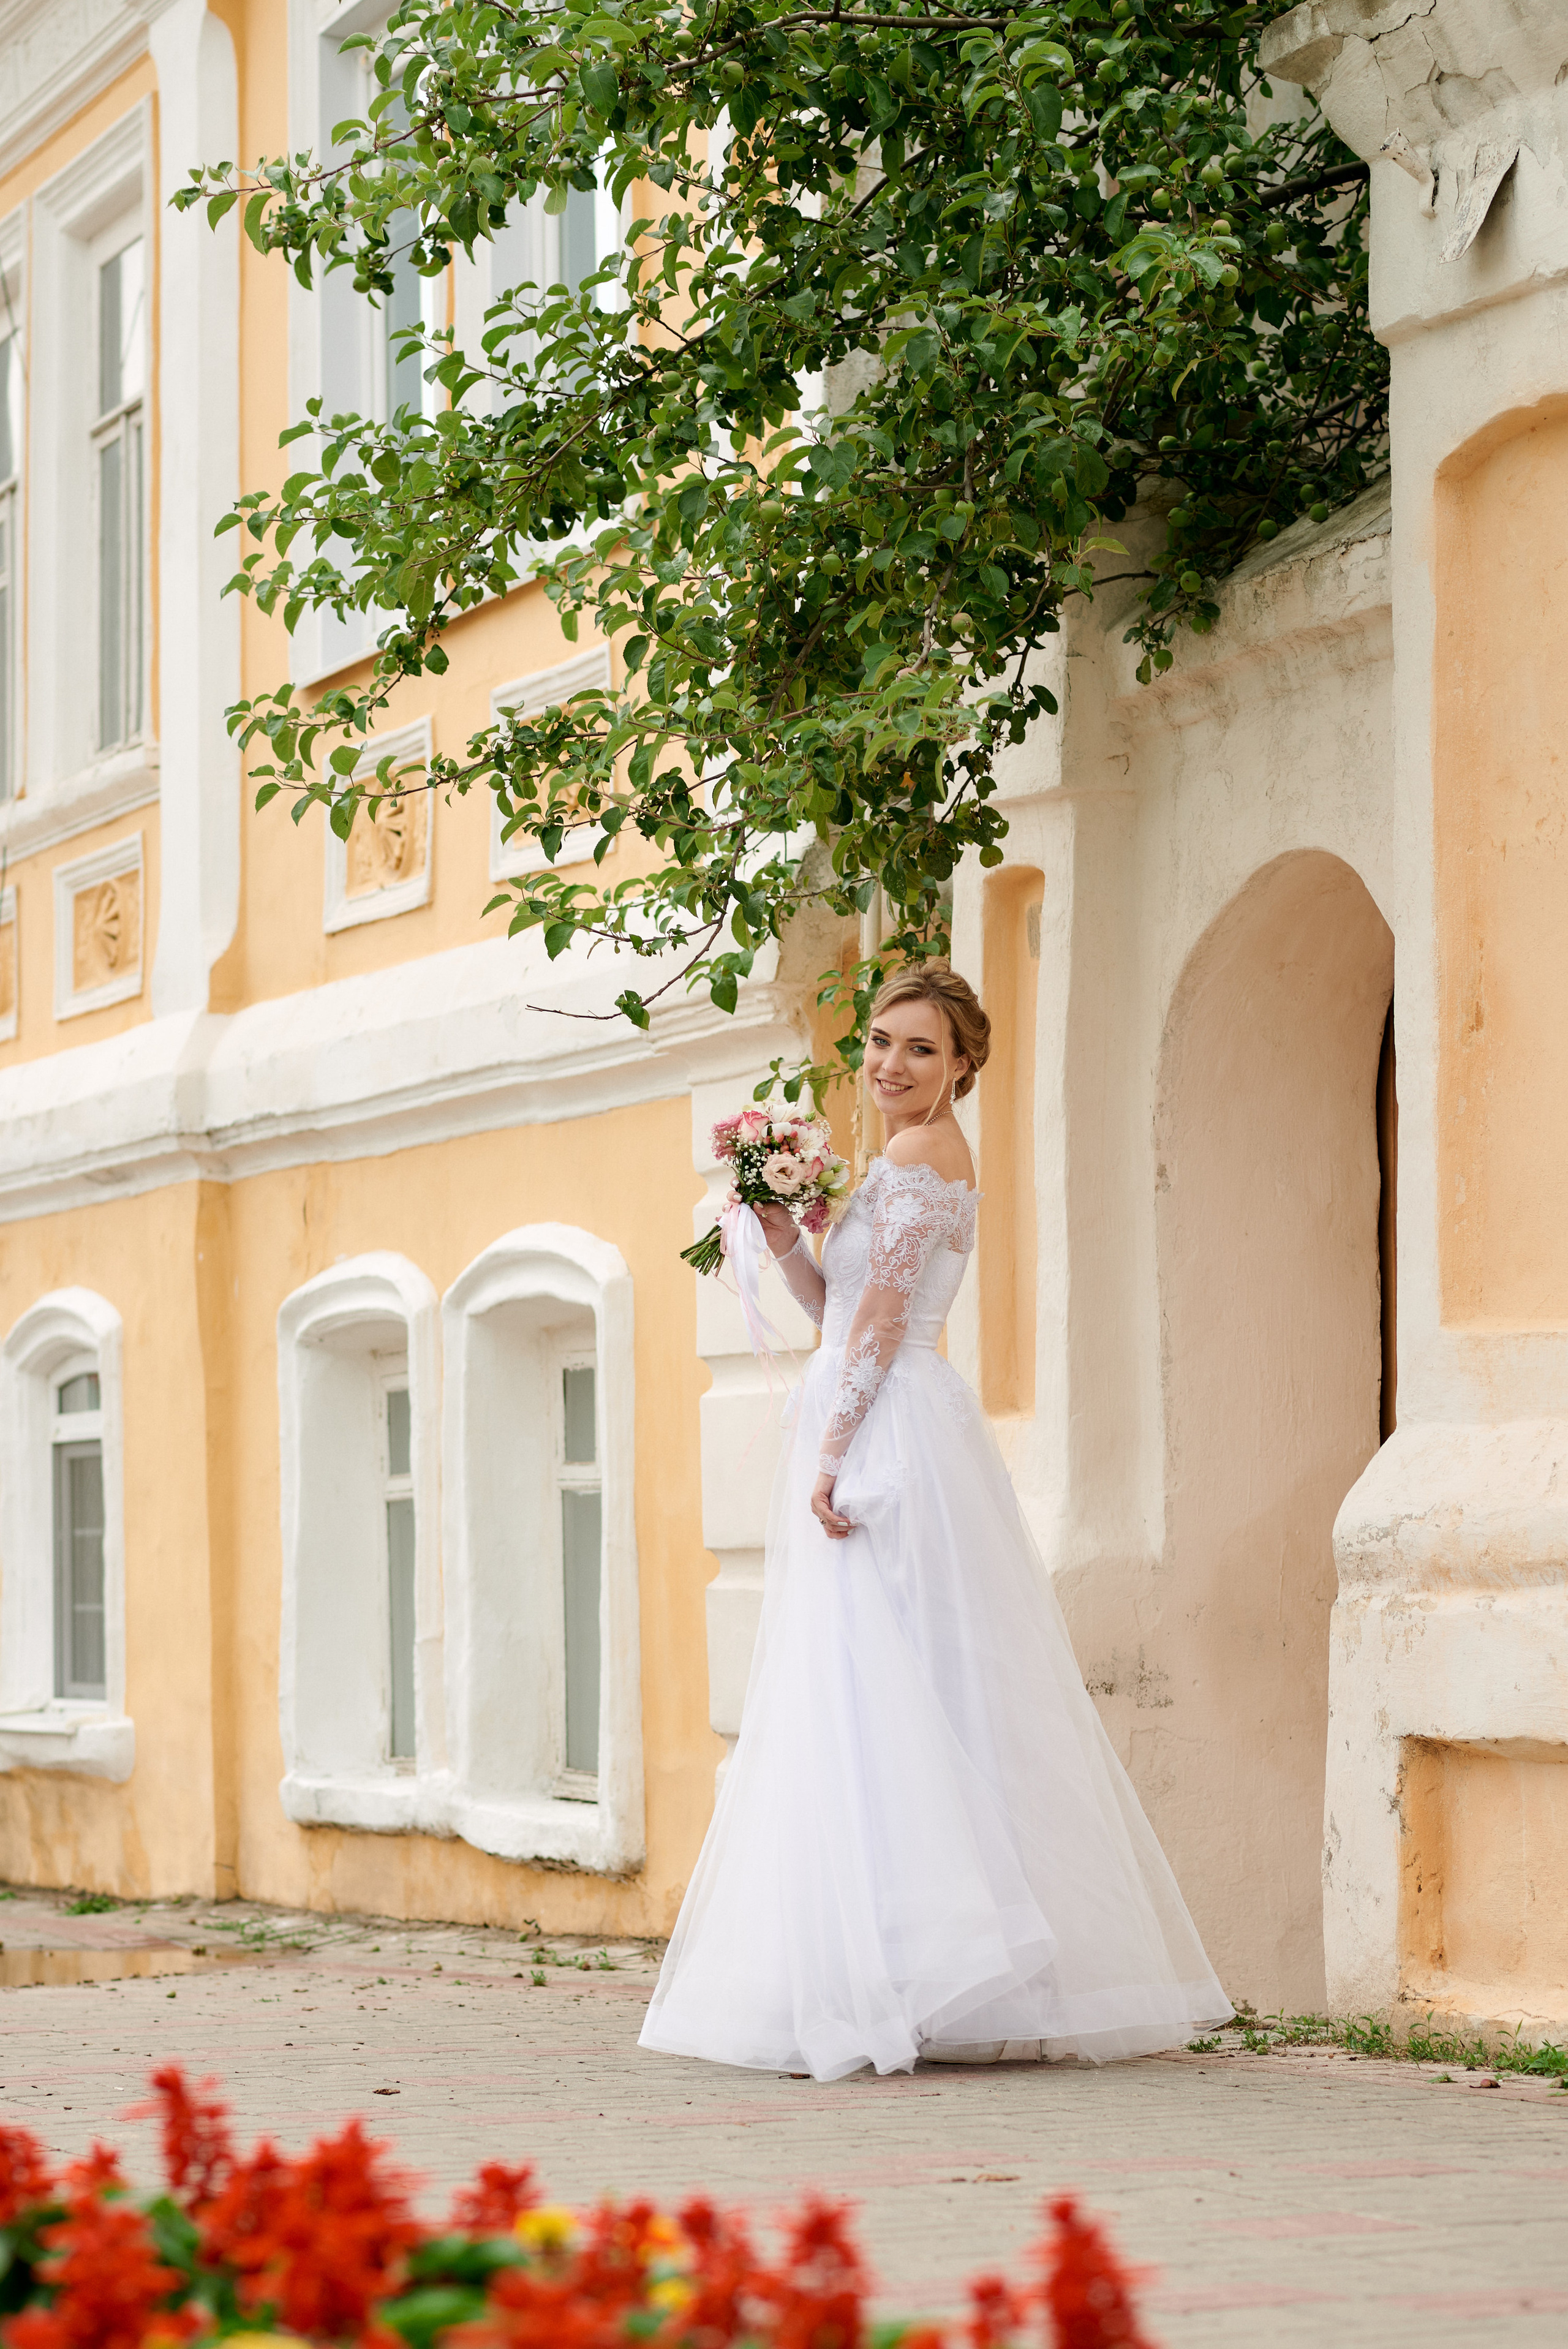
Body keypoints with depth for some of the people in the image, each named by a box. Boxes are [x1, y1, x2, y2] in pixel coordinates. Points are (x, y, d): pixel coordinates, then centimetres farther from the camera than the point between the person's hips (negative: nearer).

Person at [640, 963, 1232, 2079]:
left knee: (871, 1694, -12)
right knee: (928, 1697, 9)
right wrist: (785, 1234, 8)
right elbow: (837, 1309, 21)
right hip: (883, 1438, 10)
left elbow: (879, 1324, -16)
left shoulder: (919, 1156, -9)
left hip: (888, 1435, -10)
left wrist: (829, 1456, -19)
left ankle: (890, 1981, -14)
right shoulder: (919, 1161, 21)